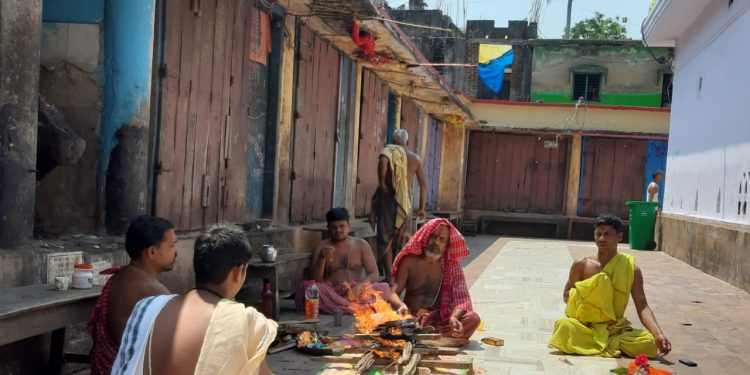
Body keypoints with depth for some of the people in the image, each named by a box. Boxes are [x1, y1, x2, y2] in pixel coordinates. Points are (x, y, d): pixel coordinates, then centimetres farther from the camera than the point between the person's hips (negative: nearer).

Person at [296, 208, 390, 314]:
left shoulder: (361, 245, 8)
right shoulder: (321, 248, 5)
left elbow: (373, 274, 2)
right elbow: (314, 280, -3)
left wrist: (360, 286, -19)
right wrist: (322, 258, -20)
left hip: (357, 293, 1)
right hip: (330, 293, 0)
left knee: (384, 288, -26)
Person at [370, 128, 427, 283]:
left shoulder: (389, 151, 1)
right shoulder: (415, 158, 12)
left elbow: (383, 161, -25)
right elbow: (423, 184, 9)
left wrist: (381, 183, -14)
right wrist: (421, 208, 14)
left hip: (388, 198, -3)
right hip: (405, 202, 4)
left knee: (385, 239, 1)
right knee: (399, 240, 14)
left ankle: (388, 277, -5)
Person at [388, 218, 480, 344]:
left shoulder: (452, 266, 7)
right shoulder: (410, 261, 5)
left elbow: (461, 297, -3)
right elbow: (394, 293, -1)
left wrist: (454, 317, -26)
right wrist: (401, 305, -27)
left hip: (439, 321, 2)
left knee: (473, 318, -26)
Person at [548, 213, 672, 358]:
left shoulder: (631, 269, 0)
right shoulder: (581, 265, 1)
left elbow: (642, 306, -6)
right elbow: (566, 295, 13)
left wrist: (659, 334, -22)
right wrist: (578, 295, -11)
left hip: (615, 329, 1)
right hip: (584, 326, -1)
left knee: (649, 342, -28)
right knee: (564, 325, -36)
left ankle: (589, 344, -17)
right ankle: (611, 345, -14)